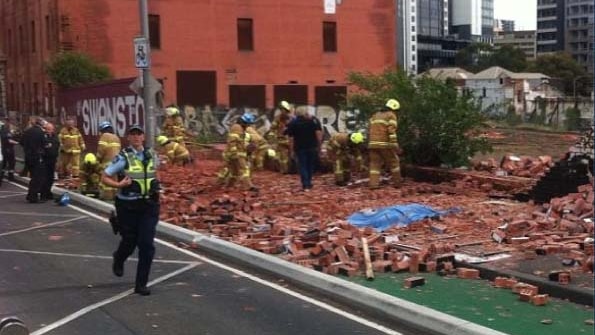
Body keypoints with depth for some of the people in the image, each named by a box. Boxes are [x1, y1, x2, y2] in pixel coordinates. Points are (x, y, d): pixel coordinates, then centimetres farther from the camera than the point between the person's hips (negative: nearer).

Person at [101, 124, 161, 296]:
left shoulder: (151, 155, 4)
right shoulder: (123, 157, -9)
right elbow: (104, 177, -7)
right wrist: (118, 185, -23)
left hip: (149, 206, 3)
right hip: (128, 206, -2)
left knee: (147, 245, -5)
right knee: (130, 241, 12)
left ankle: (141, 284, 4)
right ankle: (118, 260, 49)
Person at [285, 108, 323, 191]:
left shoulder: (293, 123, 3)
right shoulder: (314, 120, 3)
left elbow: (291, 138, -2)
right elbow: (319, 133, -7)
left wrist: (292, 149, 2)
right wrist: (319, 145, -2)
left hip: (300, 147, -1)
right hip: (312, 147, 1)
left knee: (302, 166, 3)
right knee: (311, 165, 15)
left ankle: (306, 185, -7)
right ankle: (309, 183, 22)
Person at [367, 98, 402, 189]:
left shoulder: (375, 115, 20)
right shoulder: (391, 115, -1)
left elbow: (369, 130, 18)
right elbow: (391, 131, -13)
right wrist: (395, 145, -15)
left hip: (373, 144, 5)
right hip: (385, 144, -5)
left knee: (375, 164, 4)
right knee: (394, 163, 10)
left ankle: (373, 184, -7)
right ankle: (397, 183, 13)